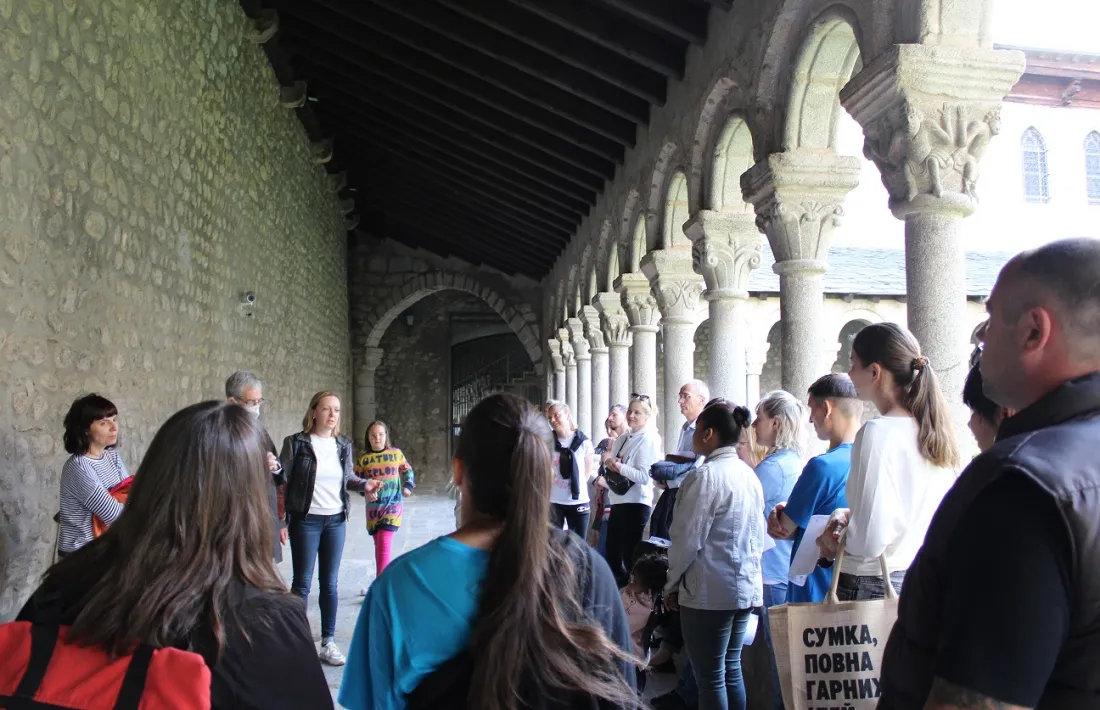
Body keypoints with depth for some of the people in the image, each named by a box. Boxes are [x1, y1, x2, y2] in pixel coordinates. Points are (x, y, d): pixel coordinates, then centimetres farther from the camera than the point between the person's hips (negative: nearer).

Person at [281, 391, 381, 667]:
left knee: (330, 583, 12)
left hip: (336, 520, 4)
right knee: (302, 583, 3)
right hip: (305, 520, -4)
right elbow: (282, 478, -7)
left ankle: (328, 641, 23)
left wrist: (365, 485, -2)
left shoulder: (343, 445, 5)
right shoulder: (296, 443, -8)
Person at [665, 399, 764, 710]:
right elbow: (757, 536, 12)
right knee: (731, 669, 17)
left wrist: (671, 585, -4)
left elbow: (687, 540, -16)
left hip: (709, 591, -8)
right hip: (746, 587, 8)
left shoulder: (705, 476, -17)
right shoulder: (750, 475, 7)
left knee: (710, 677, 2)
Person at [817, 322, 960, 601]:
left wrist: (834, 541, -4)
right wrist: (848, 515, 11)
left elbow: (870, 540, -22)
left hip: (873, 587, -8)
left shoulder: (878, 432, -18)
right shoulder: (933, 429, 5)